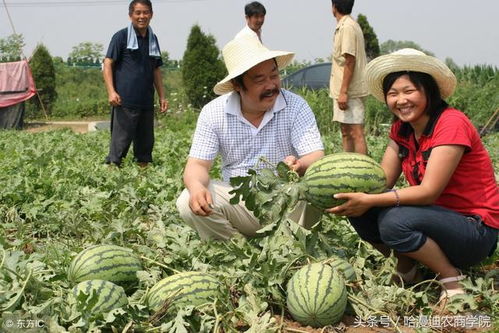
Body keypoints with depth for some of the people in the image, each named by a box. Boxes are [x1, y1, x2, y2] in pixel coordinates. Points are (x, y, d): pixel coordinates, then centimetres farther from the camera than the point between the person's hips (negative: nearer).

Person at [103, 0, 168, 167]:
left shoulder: (153, 39, 15)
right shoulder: (121, 36, -2)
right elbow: (108, 64, -5)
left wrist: (162, 96, 16)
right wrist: (111, 92, -16)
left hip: (147, 102, 6)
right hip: (125, 101, -6)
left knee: (146, 142, 10)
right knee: (120, 141, -7)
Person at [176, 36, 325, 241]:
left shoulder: (295, 106, -9)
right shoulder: (213, 112, -4)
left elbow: (316, 158, -15)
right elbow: (197, 164, -6)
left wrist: (299, 166, -41)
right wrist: (196, 186, -31)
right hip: (237, 201, 1)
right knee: (189, 203, -24)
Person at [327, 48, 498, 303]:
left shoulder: (451, 124, -19)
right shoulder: (401, 129, 5)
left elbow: (429, 191, -25)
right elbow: (382, 179, -4)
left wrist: (369, 201, -33)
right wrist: (344, 191, -23)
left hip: (476, 232, -7)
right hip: (438, 217, 7)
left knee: (395, 222, -32)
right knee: (358, 210, -12)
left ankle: (452, 279, -8)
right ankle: (407, 270, 7)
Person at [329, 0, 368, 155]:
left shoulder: (347, 27, -14)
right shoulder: (349, 25, 15)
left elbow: (350, 62, -20)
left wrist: (343, 91, -21)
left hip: (349, 91, -10)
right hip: (344, 90, 10)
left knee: (355, 132, -9)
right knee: (346, 131, 15)